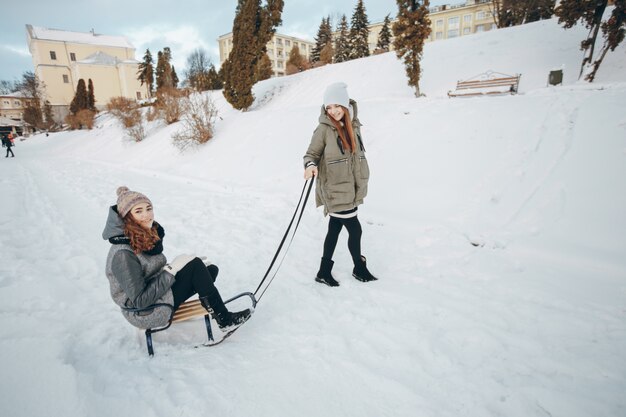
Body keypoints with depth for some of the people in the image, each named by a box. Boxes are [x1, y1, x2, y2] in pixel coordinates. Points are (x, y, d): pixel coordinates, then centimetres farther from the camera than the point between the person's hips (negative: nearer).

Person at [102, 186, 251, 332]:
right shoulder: (123, 254, -27)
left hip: (158, 292, 8)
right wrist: (171, 269, -23)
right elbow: (140, 301, -26)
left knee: (211, 269, -2)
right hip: (145, 314, -8)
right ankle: (225, 320, -10)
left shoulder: (146, 236, 0)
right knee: (195, 265, -20)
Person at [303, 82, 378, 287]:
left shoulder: (353, 125, 7)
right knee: (355, 229, 0)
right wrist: (311, 166, -31)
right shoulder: (324, 129, -10)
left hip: (349, 188, 6)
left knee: (335, 228, 13)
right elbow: (311, 154, -7)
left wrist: (360, 182, 23)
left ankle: (324, 271, 27)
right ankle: (359, 268, 26)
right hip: (334, 189, -6)